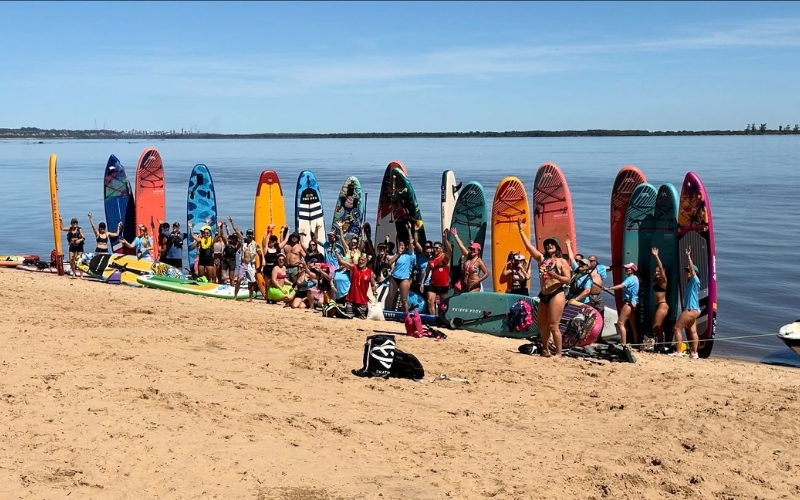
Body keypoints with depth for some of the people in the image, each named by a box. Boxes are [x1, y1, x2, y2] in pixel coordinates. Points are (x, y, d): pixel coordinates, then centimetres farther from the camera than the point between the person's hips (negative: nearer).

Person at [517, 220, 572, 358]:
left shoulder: (562, 261, -2)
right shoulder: (542, 258, 12)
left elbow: (567, 279, -7)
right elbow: (528, 245, 8)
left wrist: (556, 276, -25)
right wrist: (521, 231, 5)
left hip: (556, 295, -7)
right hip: (543, 296, 7)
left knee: (553, 326, -10)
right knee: (542, 325, 15)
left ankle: (558, 353, -2)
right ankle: (546, 350, 29)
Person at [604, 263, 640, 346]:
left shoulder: (630, 278, -12)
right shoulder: (635, 278, 18)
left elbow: (621, 286, -27)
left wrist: (609, 288, -34)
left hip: (629, 303, -10)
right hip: (634, 303, 10)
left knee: (620, 323, -11)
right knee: (633, 324, 12)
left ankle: (623, 343, -16)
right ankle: (636, 343, 15)